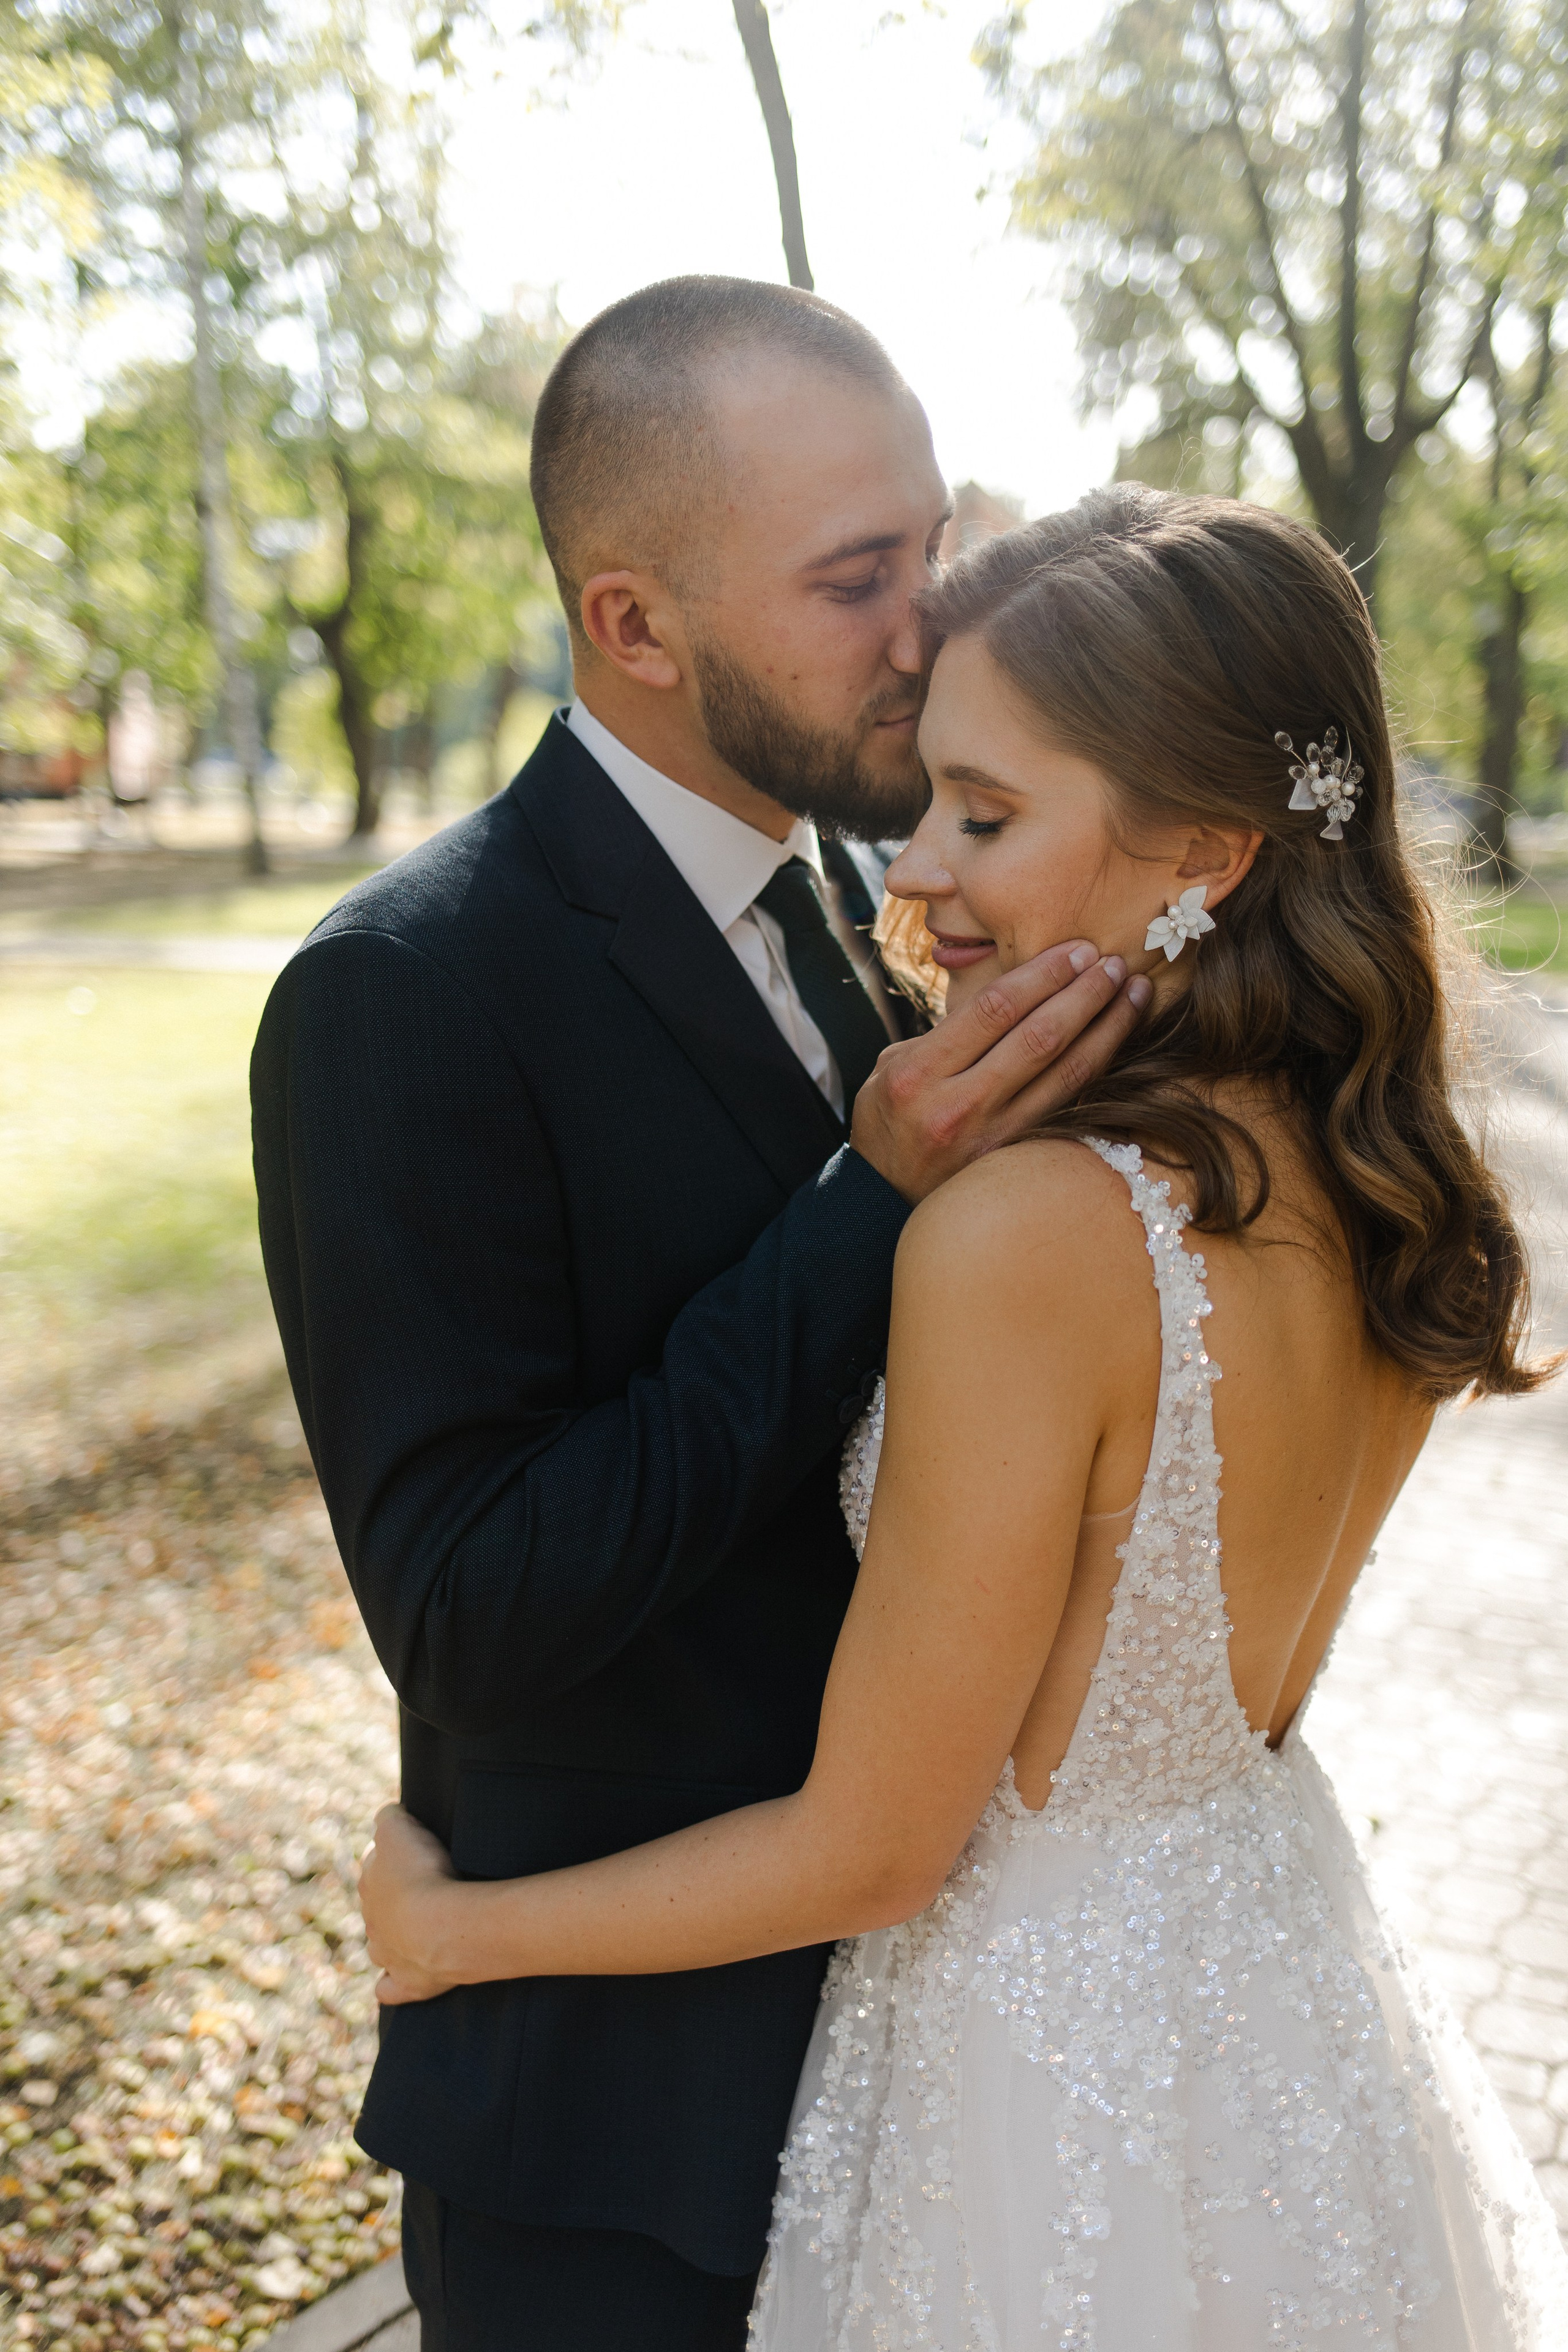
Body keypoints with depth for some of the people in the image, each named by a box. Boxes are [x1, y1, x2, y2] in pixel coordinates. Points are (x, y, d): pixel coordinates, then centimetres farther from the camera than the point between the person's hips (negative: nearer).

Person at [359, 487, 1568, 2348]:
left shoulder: (1026, 1232, -31)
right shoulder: (1376, 1190, -7)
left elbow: (871, 1851, -22)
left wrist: (445, 1931, -7)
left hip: (1047, 2037, -7)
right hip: (1288, 1960, 7)